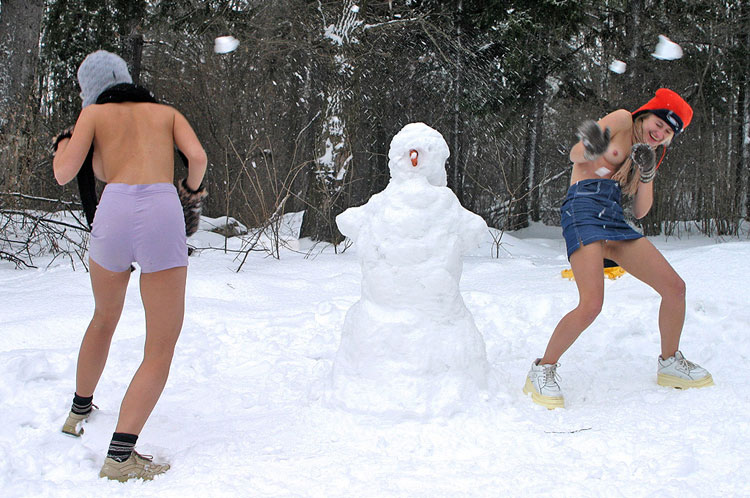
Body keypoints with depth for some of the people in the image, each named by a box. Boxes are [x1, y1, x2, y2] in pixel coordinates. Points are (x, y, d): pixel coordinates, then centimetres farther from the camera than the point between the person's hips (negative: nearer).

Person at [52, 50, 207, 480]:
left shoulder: (95, 114, 19)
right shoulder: (166, 112, 23)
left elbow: (64, 174, 9)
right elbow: (198, 157, 6)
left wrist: (64, 142, 30)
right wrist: (192, 188, 27)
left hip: (115, 210, 2)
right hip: (162, 213, -2)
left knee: (105, 317, 30)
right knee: (162, 347, 3)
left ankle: (79, 412, 49)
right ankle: (120, 456, -10)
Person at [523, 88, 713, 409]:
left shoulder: (646, 154, 24)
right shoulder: (622, 120, 4)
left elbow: (641, 211, 17)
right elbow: (575, 156, -8)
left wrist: (646, 174, 1)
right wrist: (590, 148, -32)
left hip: (615, 221, 8)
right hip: (583, 209, -8)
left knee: (675, 287, 1)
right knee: (592, 304, -25)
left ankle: (669, 364, 22)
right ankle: (542, 370, -6)